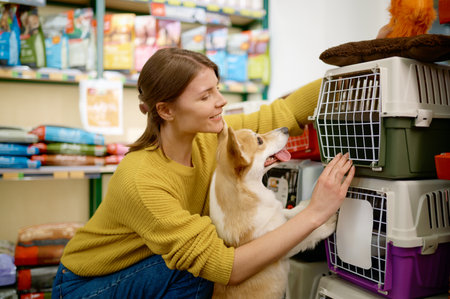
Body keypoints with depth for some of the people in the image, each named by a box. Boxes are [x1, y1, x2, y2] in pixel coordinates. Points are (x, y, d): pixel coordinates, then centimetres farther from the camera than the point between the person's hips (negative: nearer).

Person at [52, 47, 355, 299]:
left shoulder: (206, 139, -15)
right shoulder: (140, 180, -35)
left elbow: (287, 113, -11)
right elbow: (227, 268, -36)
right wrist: (315, 213, -38)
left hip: (140, 271, 6)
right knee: (192, 271, -28)